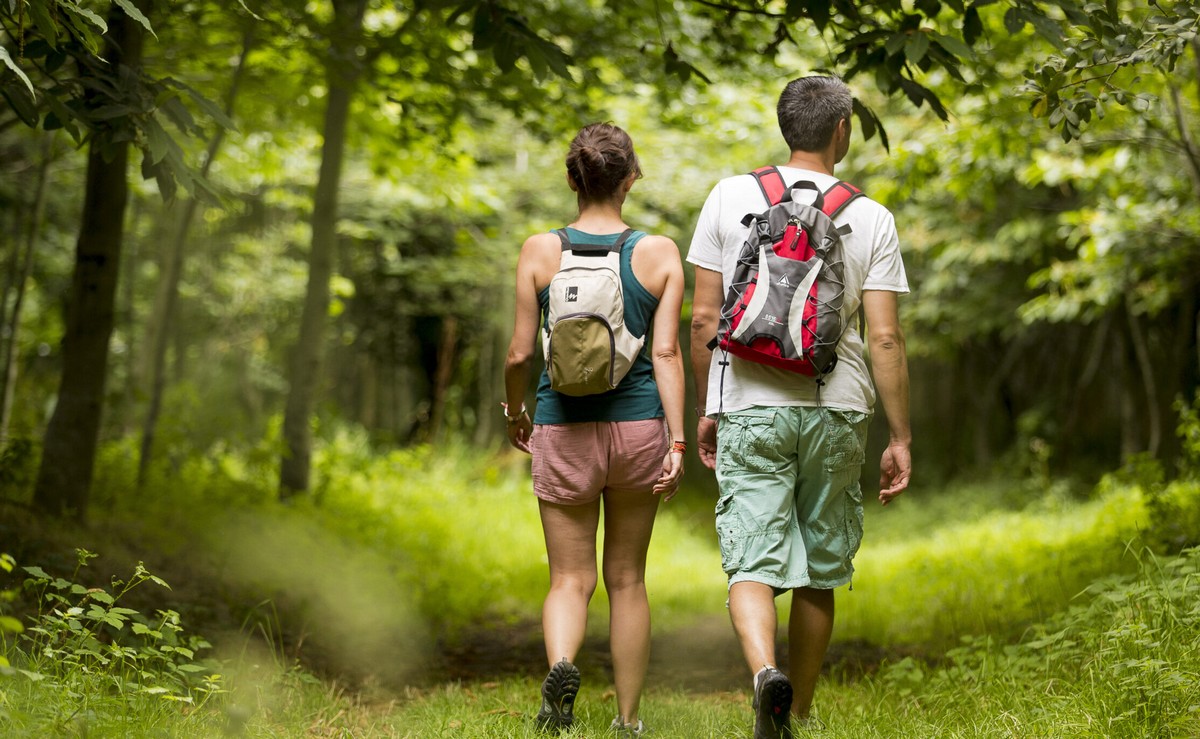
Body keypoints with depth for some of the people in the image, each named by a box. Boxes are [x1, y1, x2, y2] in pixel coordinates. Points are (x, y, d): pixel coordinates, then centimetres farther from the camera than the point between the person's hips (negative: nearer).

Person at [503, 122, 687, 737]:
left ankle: (561, 663, -25)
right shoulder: (660, 254, -2)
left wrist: (513, 412, 16)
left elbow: (519, 352, -2)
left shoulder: (540, 252, -3)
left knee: (570, 579, 6)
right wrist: (678, 443, -8)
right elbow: (666, 353, -8)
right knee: (627, 580, 14)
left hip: (563, 431, -1)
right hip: (638, 427, 1)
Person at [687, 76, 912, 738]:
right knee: (819, 570, 13)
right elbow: (885, 338, -4)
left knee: (752, 564, -4)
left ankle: (765, 673, -31)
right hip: (835, 409, 1)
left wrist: (706, 408, 12)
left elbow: (704, 318, 1)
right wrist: (900, 438, 2)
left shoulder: (730, 197, 1)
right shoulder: (870, 218, 0)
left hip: (750, 407, 0)